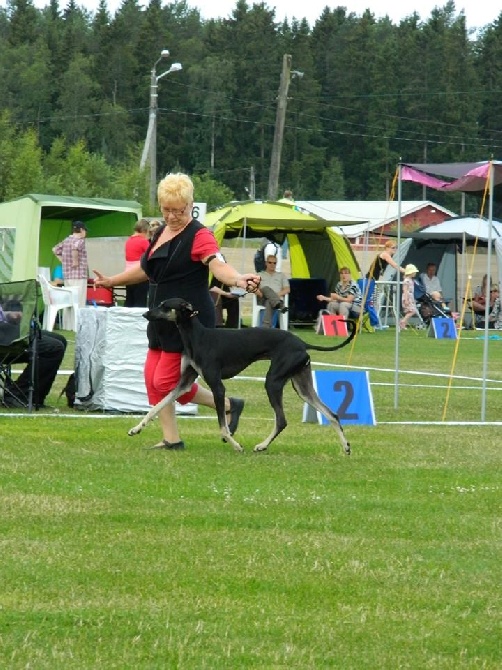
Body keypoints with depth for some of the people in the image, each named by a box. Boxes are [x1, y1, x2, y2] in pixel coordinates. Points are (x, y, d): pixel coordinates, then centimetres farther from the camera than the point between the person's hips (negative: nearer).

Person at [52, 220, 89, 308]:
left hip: (67, 275, 8)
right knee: (79, 304, -9)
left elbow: (55, 250, 24)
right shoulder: (80, 240, -10)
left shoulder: (66, 241, 14)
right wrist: (75, 261, -19)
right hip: (79, 276, -8)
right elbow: (74, 248, -30)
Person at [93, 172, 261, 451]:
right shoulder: (162, 233, 12)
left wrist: (238, 279, -51)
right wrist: (112, 281, 36)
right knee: (154, 379, 4)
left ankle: (229, 406, 8)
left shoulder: (199, 236, -14)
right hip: (162, 320, 9)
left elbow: (218, 265, -30)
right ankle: (171, 439, 12)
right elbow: (146, 269, 27)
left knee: (167, 381, -8)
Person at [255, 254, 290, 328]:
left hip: (277, 298, 0)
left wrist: (278, 294, -8)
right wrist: (258, 292, -13)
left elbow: (287, 289, 14)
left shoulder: (281, 275, 29)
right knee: (266, 288, -37)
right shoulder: (260, 275, 29)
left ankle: (265, 327, -63)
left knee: (269, 303, -41)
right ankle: (280, 305, -63)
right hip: (262, 299, 0)